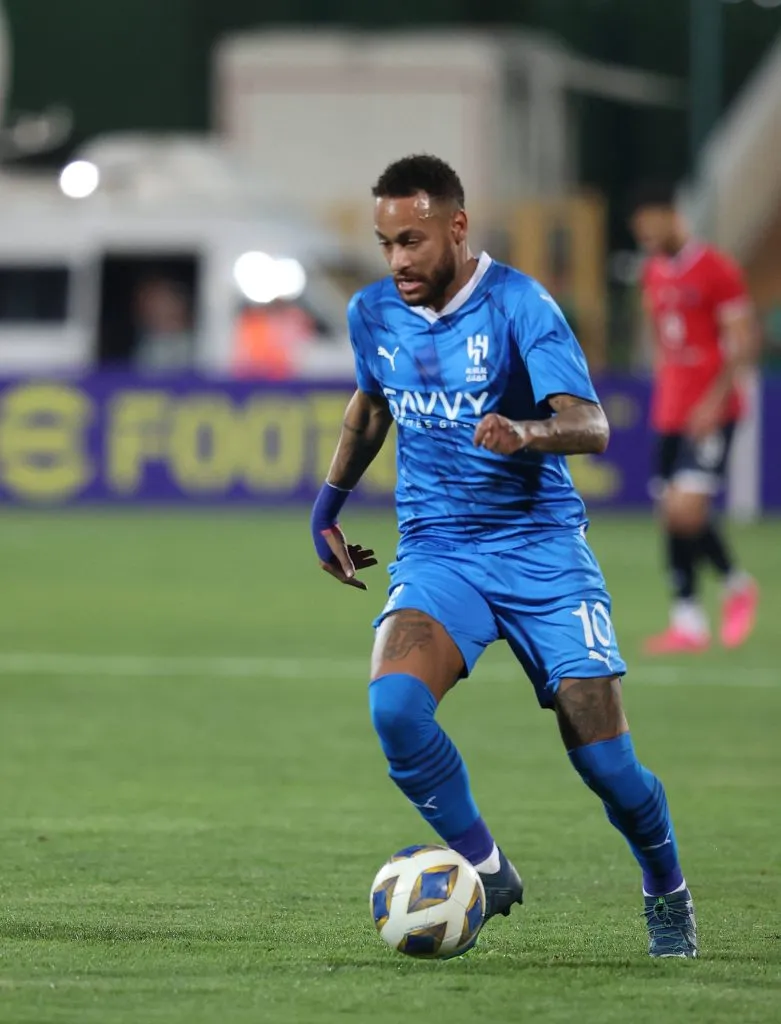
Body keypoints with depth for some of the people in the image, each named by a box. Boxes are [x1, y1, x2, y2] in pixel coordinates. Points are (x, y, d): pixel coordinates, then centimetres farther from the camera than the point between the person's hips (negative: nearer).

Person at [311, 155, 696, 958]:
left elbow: (590, 425, -24)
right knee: (395, 703, -27)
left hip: (540, 548, -3)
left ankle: (666, 892, 24)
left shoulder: (518, 306, -13)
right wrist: (329, 501, 23)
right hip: (437, 553, 3)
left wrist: (526, 431, -45)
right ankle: (484, 869, -7)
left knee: (601, 754, -6)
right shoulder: (373, 314, 3)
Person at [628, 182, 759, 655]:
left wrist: (714, 401, -20)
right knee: (672, 514, 3)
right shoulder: (654, 273, 13)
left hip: (711, 413, -7)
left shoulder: (717, 269, -9)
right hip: (671, 413, 7)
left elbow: (744, 343, -12)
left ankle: (736, 584, 6)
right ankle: (688, 620, 8)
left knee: (687, 508, -17)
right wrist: (665, 394, 18)